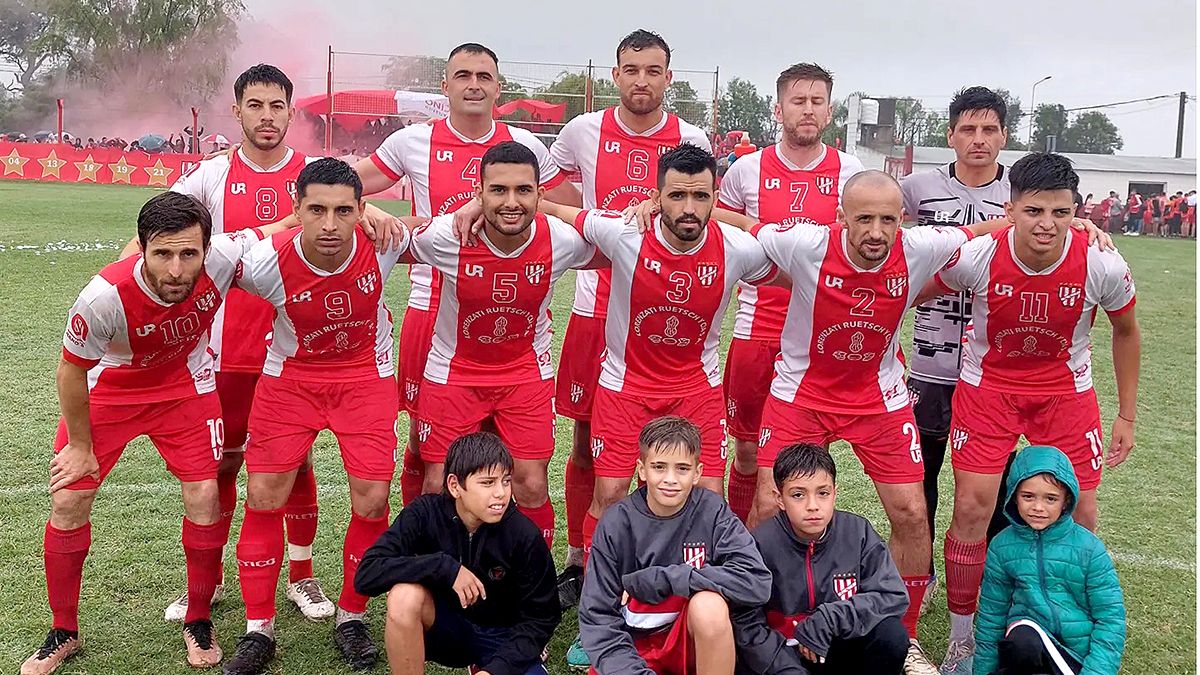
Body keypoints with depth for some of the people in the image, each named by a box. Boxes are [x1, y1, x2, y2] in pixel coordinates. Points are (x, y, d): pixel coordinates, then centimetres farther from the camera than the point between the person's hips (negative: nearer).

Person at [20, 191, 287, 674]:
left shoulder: (225, 257, -34)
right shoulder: (105, 296, -37)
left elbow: (279, 230, -11)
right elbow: (71, 369, -17)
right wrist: (80, 446, -7)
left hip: (184, 387, 1)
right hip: (108, 388, -1)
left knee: (204, 498, -5)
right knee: (68, 501, -1)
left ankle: (198, 622, 18)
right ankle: (64, 633, 20)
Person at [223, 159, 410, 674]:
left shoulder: (382, 244, -26)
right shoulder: (267, 260, -28)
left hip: (367, 376, 0)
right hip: (291, 376, 0)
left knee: (371, 501, -5)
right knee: (263, 497, -2)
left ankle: (351, 619, 19)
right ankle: (258, 630, 16)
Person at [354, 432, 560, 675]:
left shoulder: (525, 536, -20)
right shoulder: (426, 514, -18)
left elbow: (540, 618, -10)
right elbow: (366, 574, -27)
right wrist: (445, 567, -33)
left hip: (502, 635, 1)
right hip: (445, 626, -1)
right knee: (405, 595, -32)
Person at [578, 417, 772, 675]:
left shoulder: (712, 511, -10)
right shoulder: (616, 523, -8)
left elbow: (757, 581, -24)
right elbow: (597, 616, -6)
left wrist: (654, 580, -22)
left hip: (697, 641, -1)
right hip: (634, 647, 1)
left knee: (709, 603, -31)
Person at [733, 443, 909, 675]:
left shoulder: (857, 532, -8)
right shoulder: (761, 545, -16)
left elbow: (894, 597, -13)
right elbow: (746, 625, -15)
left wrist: (828, 618, -21)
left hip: (839, 647, 3)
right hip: (781, 655, -2)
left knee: (891, 635, -24)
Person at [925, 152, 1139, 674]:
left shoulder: (1102, 265, -21)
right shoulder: (975, 257, -25)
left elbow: (1126, 330, 0)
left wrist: (1127, 415, 5)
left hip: (1066, 390, 1)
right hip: (988, 386, -1)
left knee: (1080, 514, 1)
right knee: (972, 507, -7)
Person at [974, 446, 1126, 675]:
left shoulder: (1088, 548, -6)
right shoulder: (1003, 546, 0)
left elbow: (1110, 617, -4)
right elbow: (991, 616, 9)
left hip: (1079, 652, 0)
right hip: (1029, 639, 1)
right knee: (1023, 637, -36)